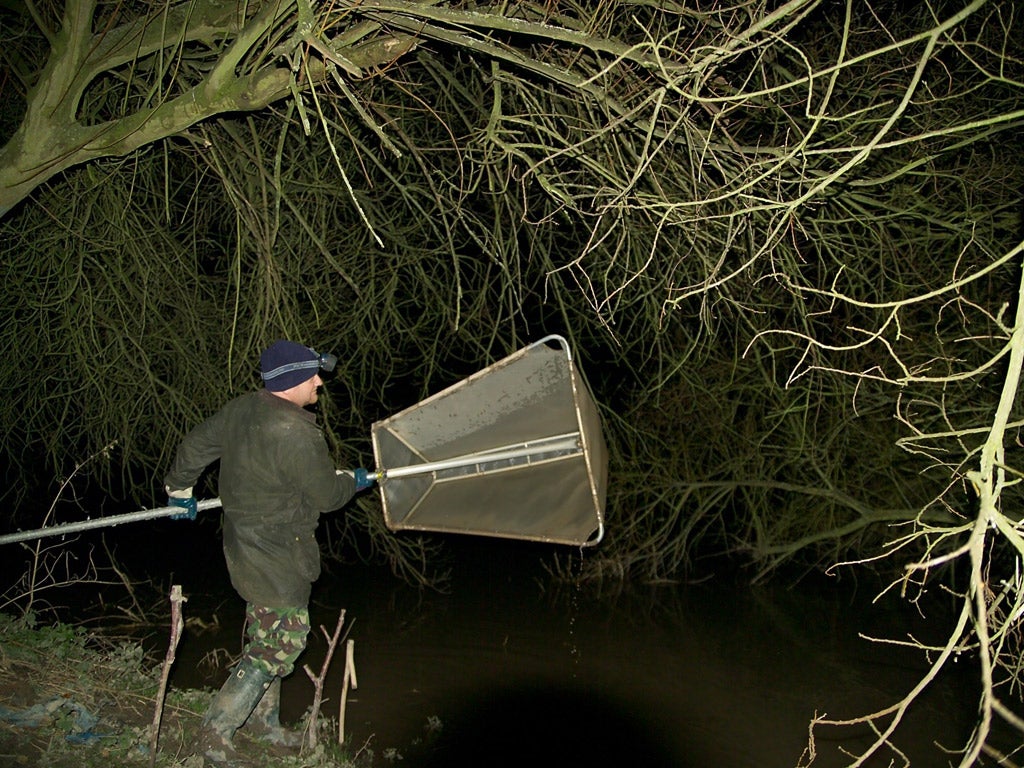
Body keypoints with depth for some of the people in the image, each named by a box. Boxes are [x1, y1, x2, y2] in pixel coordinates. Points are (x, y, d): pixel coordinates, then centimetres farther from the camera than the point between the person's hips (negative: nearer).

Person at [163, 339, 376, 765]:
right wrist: (355, 480, 5)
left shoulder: (239, 409, 0)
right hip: (277, 557, -9)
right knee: (282, 642, 2)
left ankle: (263, 720, 36)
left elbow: (193, 446, 14)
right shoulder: (295, 433, -27)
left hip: (245, 544, 9)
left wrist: (178, 489, 31)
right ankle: (216, 732, 10)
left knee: (266, 637, 21)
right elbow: (327, 495, -17)